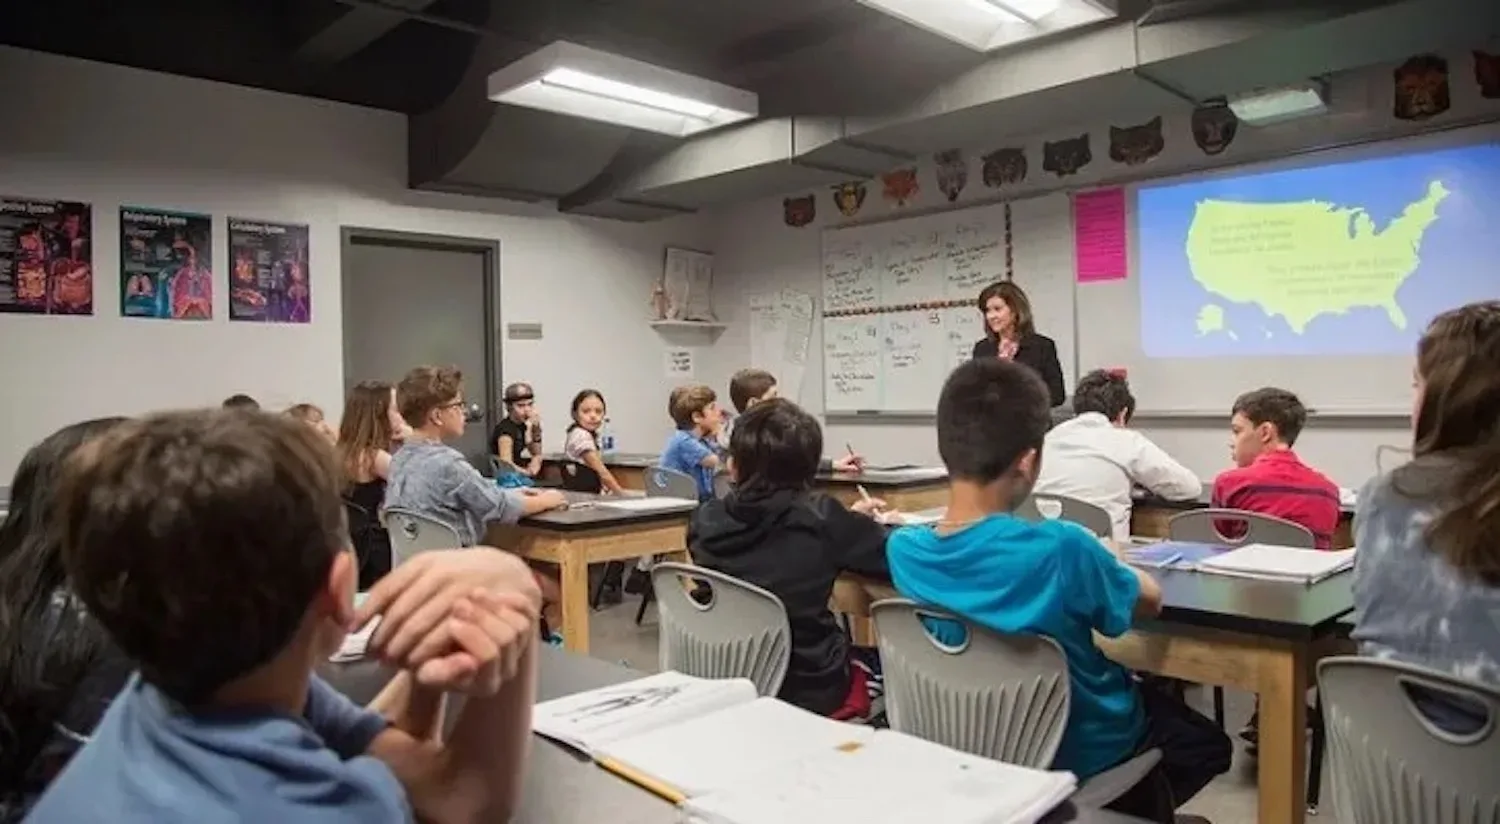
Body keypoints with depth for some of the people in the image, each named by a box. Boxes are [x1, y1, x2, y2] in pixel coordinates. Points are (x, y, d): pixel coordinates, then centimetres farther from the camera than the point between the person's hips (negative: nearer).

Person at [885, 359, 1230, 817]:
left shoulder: (902, 550, -19)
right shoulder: (1059, 549, -33)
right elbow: (1149, 601, -13)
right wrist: (1103, 560, 6)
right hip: (1074, 750, -5)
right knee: (1208, 742, 26)